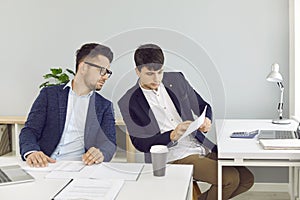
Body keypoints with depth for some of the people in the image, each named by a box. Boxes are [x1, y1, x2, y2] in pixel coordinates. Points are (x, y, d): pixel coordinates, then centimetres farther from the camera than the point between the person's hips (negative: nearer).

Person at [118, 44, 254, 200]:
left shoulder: (176, 80, 9)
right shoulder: (129, 102, -5)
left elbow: (203, 106, 17)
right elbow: (140, 143, -8)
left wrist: (206, 120, -6)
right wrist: (172, 136, -22)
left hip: (202, 147, 7)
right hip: (173, 156, -6)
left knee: (246, 179, -1)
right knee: (230, 178, -22)